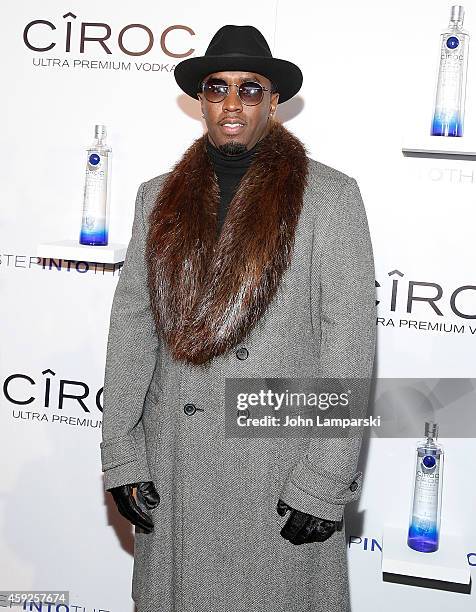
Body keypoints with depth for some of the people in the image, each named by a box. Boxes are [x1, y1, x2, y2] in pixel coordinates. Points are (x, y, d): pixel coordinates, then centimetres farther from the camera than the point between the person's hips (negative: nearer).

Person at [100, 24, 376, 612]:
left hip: (284, 455, -3)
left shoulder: (330, 195, -4)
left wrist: (324, 482, -12)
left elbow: (349, 341, -9)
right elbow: (131, 326, 4)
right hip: (175, 462, 3)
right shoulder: (158, 196, 7)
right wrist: (121, 454, -1)